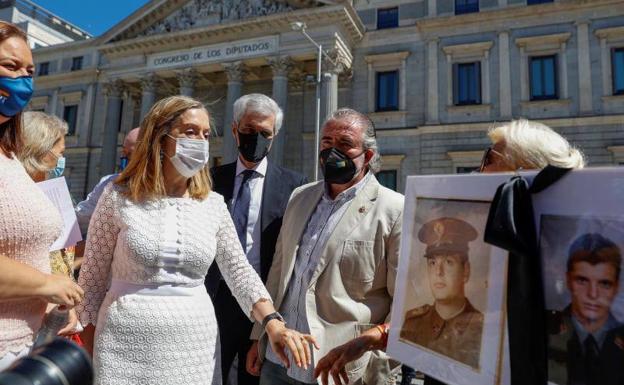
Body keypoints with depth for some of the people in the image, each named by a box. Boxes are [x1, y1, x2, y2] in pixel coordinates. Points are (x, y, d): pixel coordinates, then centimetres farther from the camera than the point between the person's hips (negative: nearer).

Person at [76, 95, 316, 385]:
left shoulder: (213, 205, 0)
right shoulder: (118, 198, -6)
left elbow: (239, 270, -1)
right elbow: (93, 277, 0)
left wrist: (272, 322, -14)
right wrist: (88, 350, 1)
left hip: (194, 347, 2)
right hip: (127, 344, -2)